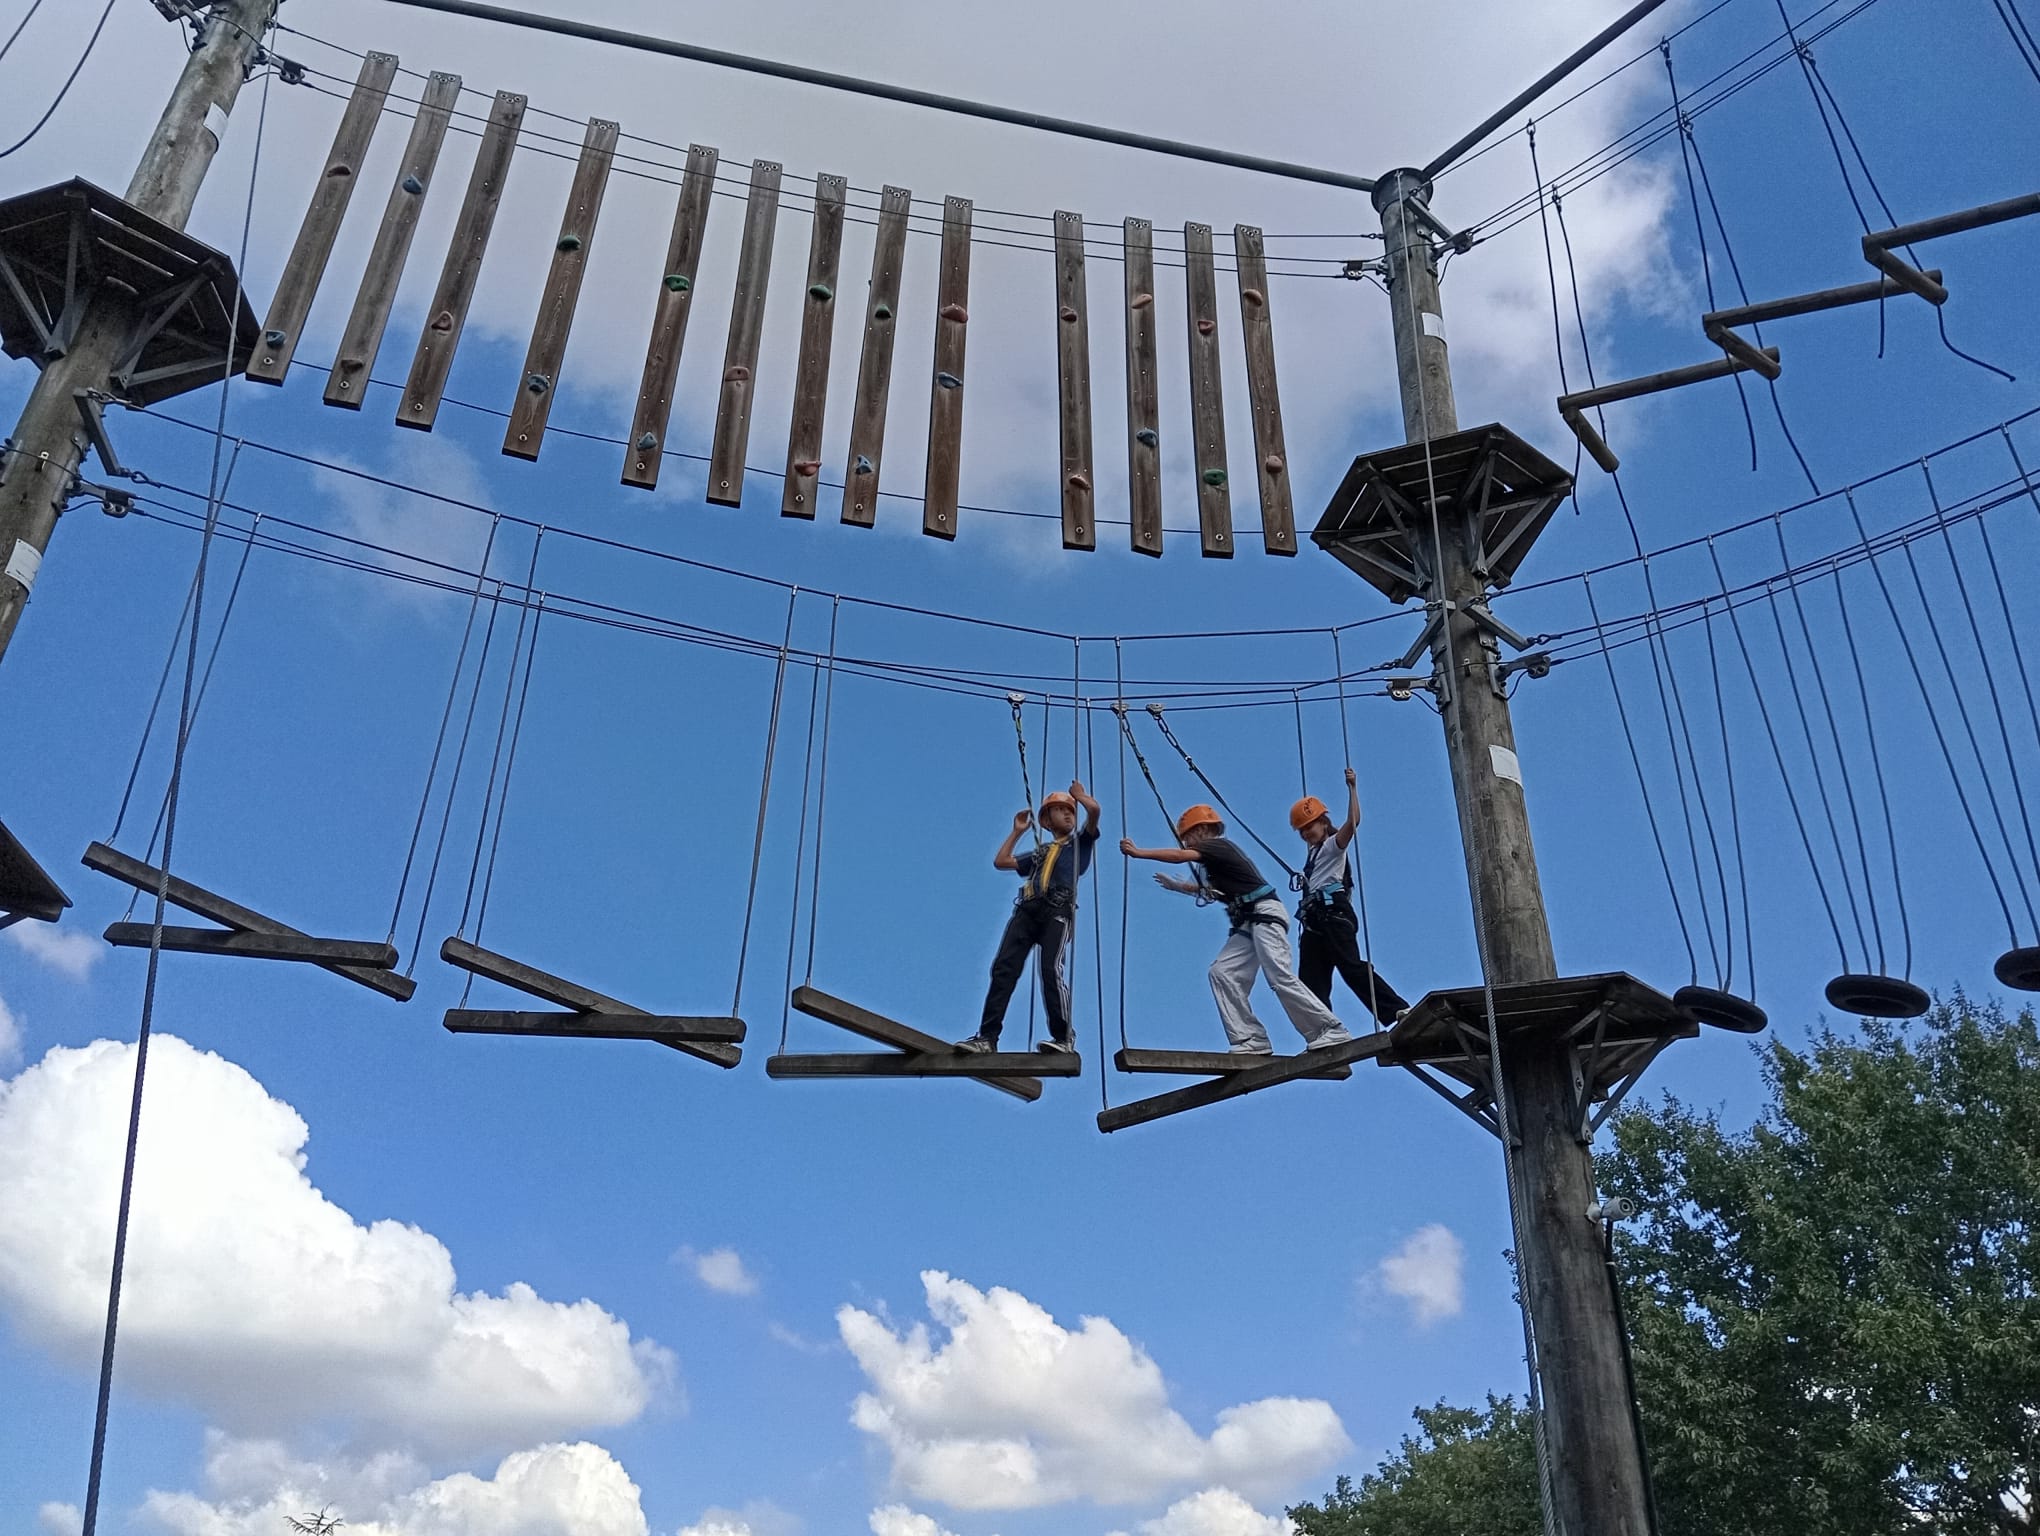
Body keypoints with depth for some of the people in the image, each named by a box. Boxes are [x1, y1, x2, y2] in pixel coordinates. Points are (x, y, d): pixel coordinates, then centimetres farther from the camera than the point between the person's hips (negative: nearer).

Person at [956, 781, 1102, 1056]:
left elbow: (1094, 809, 6)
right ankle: (987, 1037, -18)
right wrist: (1017, 831, 38)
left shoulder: (1080, 843, 22)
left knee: (1051, 968, -24)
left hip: (1058, 910, -5)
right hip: (1027, 909, 5)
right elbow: (1000, 861, 34)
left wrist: (1079, 794, 26)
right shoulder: (1040, 851, 35)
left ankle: (1064, 1038, -20)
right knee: (1004, 967, -12)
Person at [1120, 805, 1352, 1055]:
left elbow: (1178, 856, -21)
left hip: (1265, 915, -10)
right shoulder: (1215, 855, 22)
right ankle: (1251, 1040, -8)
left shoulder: (1219, 845, -6)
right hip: (1248, 923, 10)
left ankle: (1331, 1031, -11)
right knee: (1222, 972, -3)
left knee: (1281, 979, -17)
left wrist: (1137, 852, -19)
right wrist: (1174, 885, 44)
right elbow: (1207, 889, 41)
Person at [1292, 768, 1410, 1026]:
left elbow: (1353, 821, -13)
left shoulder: (1334, 845, 4)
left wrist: (1352, 788, -17)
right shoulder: (1313, 854, 28)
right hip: (1314, 920, 9)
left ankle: (1398, 1010, -24)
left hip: (1334, 914, -9)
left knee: (1352, 967, -21)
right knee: (1312, 982, 0)